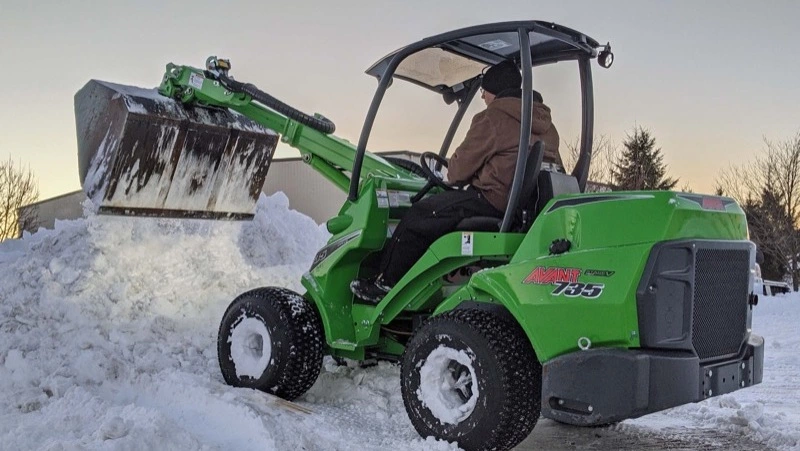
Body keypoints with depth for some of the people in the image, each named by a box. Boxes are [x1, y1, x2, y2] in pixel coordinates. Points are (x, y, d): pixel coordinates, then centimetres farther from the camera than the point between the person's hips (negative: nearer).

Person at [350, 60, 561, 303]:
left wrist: (451, 176, 20)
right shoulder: (546, 124, 17)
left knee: (417, 216, 3)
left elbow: (461, 168, -6)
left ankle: (384, 284, 11)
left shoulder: (490, 118, -7)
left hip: (494, 201, -9)